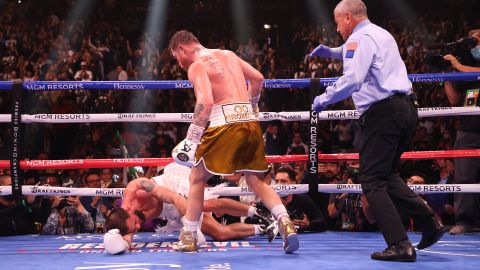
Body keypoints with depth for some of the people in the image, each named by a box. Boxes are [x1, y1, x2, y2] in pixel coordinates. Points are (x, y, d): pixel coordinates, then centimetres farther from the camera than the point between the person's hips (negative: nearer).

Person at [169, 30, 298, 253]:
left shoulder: (196, 66, -1)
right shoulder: (228, 54, 21)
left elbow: (205, 102, -16)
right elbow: (258, 78, 22)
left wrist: (191, 139, -12)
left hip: (225, 123, -6)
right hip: (251, 122, 6)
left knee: (197, 178, 11)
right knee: (256, 181, 14)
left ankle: (188, 237, 14)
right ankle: (285, 223, -6)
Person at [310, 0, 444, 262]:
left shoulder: (359, 37, -6)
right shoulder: (381, 34, 24)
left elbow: (352, 79, -20)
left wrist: (324, 99, -7)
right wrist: (331, 52, 41)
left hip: (383, 111, -9)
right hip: (405, 109, 9)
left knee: (371, 180, -5)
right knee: (384, 174, 19)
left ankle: (400, 245, -12)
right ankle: (430, 222, 9)